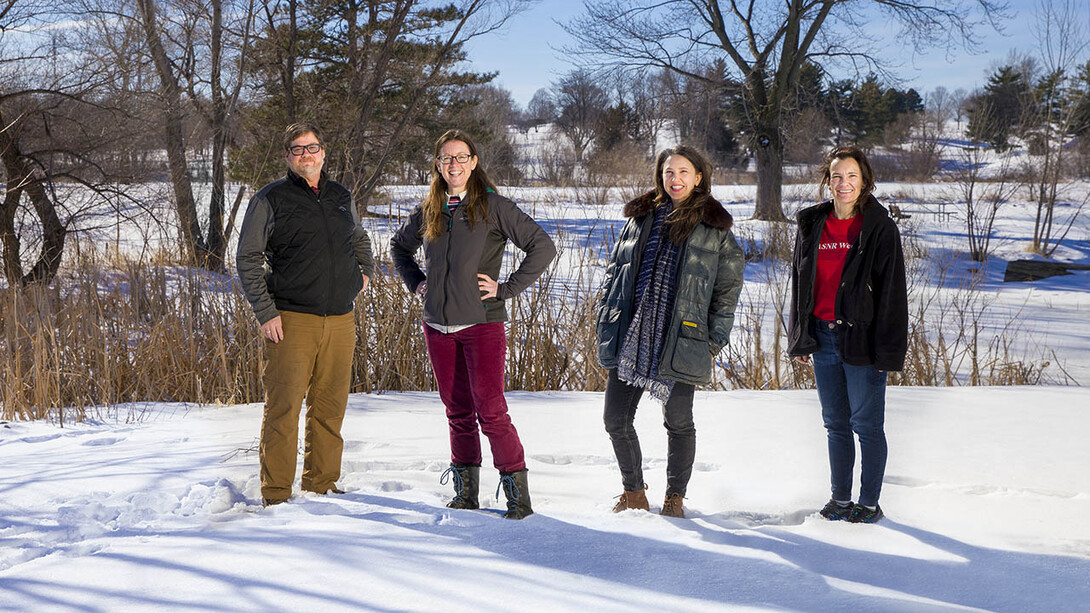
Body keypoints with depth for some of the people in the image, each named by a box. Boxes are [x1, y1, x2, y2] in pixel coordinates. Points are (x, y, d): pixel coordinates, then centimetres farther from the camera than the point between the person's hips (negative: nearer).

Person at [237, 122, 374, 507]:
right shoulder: (269, 200, 0)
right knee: (283, 407, -6)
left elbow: (359, 238, 36)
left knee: (330, 407, 9)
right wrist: (266, 312, -9)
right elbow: (247, 258, -1)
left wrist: (365, 271, 19)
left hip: (340, 319, 5)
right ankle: (276, 492, 2)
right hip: (290, 320, -5)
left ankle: (322, 483, 20)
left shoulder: (342, 198, 14)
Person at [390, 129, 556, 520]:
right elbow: (400, 246, 29)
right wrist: (416, 282, 14)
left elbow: (543, 246, -8)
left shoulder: (493, 207, -5)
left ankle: (518, 496, -3)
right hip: (438, 326, 5)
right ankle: (465, 494, 19)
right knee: (458, 413, 10)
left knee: (490, 411, -10)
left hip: (482, 325, -5)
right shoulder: (427, 211, 10)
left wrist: (506, 288, -9)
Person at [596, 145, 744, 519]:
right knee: (616, 420, 2)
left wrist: (713, 342, -2)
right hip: (629, 337, 3)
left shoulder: (715, 228, 4)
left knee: (678, 422, 3)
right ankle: (633, 493, 20)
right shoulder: (640, 217, 14)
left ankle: (674, 498, 21)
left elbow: (728, 290, 4)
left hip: (680, 339, -3)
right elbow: (615, 269, 19)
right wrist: (606, 321, 11)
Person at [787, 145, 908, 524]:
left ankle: (869, 503, 12)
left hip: (861, 337, -5)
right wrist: (800, 338, 11)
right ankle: (840, 498, 23)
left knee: (867, 424, 1)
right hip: (823, 337, 5)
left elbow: (892, 291, -8)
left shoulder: (880, 227, -6)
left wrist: (888, 348, -12)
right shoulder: (812, 225, 9)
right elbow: (800, 283, 15)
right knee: (835, 423, 12)